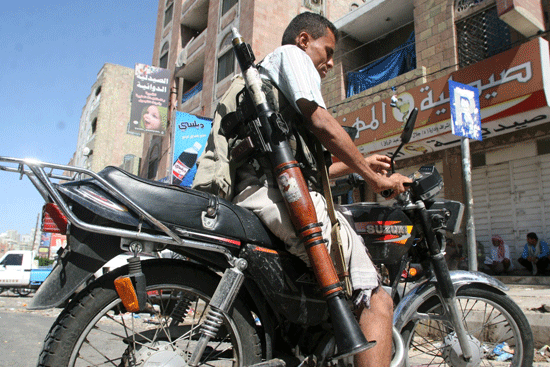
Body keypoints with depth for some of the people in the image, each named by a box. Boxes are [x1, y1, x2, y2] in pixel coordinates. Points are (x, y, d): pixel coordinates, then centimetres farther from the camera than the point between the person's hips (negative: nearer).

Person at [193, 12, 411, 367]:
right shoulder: (289, 53, 12)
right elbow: (322, 123, -6)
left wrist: (359, 163, 31)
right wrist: (375, 179, 2)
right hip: (276, 194, -10)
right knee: (377, 301, -14)